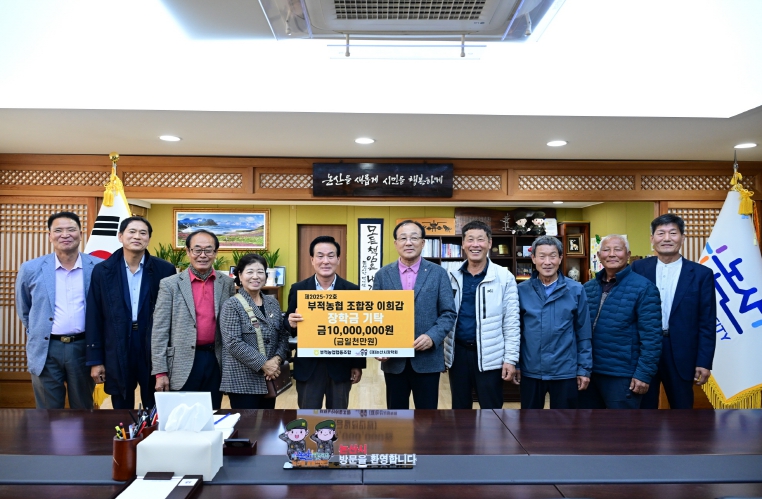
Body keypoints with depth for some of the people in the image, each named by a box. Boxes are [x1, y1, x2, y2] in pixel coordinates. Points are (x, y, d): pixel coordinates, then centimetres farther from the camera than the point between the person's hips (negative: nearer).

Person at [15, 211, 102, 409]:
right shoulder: (31, 269, -1)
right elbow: (23, 309, 14)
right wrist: (36, 333, 14)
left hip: (83, 347, 0)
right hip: (46, 349, 1)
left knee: (83, 412, 15)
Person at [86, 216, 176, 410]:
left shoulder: (165, 270, -2)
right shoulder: (102, 271, 2)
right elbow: (94, 318, 2)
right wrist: (95, 360, 0)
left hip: (154, 352, -1)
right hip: (117, 354, 1)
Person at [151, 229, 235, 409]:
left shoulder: (227, 283, 5)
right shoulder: (170, 284, -3)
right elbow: (160, 331, -3)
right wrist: (160, 371, -6)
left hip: (216, 361, 2)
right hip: (183, 365, -2)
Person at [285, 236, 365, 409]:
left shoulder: (352, 290, -3)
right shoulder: (298, 290, -1)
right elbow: (287, 324, 3)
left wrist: (358, 365, 0)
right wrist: (291, 323, -21)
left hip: (341, 365, 0)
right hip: (308, 366, 0)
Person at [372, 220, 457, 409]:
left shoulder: (438, 273, 0)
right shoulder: (383, 274, 5)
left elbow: (449, 313, -2)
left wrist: (432, 337, -18)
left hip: (427, 358, -1)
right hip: (393, 359, 2)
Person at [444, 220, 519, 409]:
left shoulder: (504, 277, -5)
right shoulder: (452, 277, 3)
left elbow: (511, 322, -6)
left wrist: (510, 358, -9)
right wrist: (442, 353, 6)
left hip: (489, 356, -3)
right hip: (458, 353, 3)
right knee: (459, 408, 15)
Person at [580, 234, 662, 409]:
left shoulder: (643, 288, -10)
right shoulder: (588, 288, 7)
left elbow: (651, 336, -13)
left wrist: (644, 374, -16)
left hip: (623, 376, -5)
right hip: (588, 372, 6)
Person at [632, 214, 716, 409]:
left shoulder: (701, 274, -1)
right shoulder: (638, 268, 1)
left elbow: (707, 323, -1)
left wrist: (704, 362, -4)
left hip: (681, 355, 0)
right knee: (644, 409, 12)